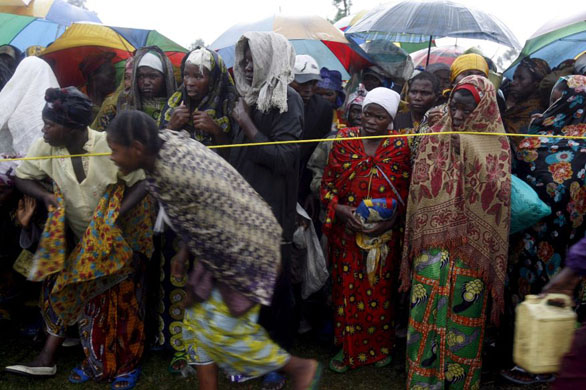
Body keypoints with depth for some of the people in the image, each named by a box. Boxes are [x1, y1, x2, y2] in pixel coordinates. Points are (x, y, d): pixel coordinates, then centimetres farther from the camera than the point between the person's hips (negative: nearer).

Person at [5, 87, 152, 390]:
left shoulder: (110, 146, -25)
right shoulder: (45, 148, -12)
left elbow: (142, 183, -18)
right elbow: (22, 178, 2)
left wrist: (117, 216, -28)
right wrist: (46, 196, -16)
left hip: (118, 238, -4)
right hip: (80, 241, 4)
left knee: (122, 302, 5)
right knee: (86, 299, 5)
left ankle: (128, 366, 21)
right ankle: (97, 362, 18)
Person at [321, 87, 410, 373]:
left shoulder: (400, 147, -3)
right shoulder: (344, 140, -2)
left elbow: (406, 192, 2)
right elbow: (327, 185, 1)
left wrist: (391, 217, -14)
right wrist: (342, 210, -16)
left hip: (384, 235, 0)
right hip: (347, 232, 1)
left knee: (380, 290, 10)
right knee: (347, 288, 8)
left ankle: (380, 346, 31)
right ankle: (347, 347, 26)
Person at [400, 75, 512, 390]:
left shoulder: (496, 144, 2)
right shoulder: (435, 136, 6)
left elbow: (498, 195, -6)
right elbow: (418, 190, 6)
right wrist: (413, 246, 5)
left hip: (473, 249, -1)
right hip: (433, 243, 1)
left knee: (465, 318, 6)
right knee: (425, 313, -1)